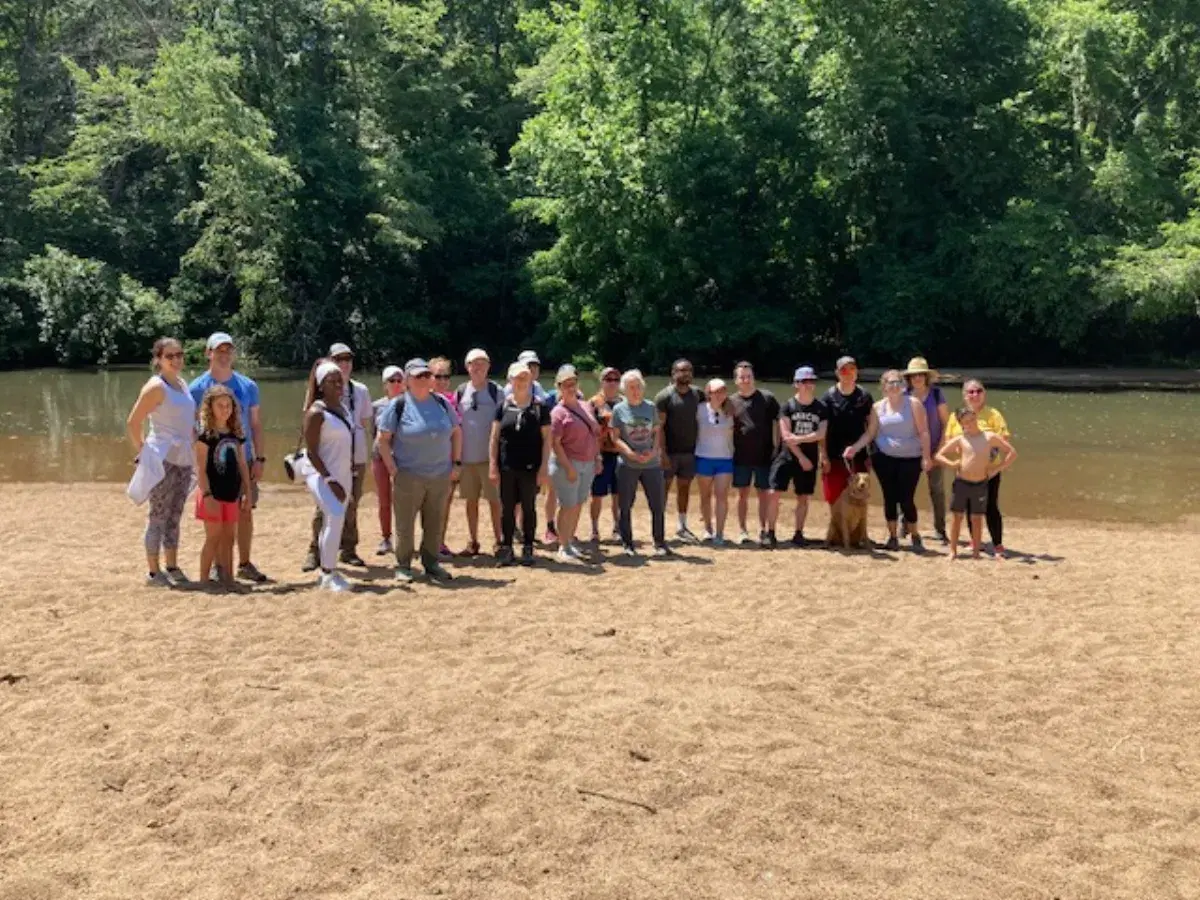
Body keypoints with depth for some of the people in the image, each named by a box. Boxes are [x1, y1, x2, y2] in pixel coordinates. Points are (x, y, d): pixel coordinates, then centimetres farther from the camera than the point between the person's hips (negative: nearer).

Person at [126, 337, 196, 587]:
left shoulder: (183, 384, 12)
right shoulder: (156, 386, -10)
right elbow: (132, 423, -11)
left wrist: (196, 445, 11)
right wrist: (142, 453, -5)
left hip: (184, 459, 7)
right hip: (163, 460, -7)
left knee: (174, 516, 13)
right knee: (159, 516, -1)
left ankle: (172, 567, 20)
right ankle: (153, 572, 6)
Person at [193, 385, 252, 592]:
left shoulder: (236, 434, 10)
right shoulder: (205, 435, -8)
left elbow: (242, 464, 14)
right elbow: (201, 468, -11)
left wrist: (247, 491, 10)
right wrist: (207, 494, -18)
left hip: (232, 494, 6)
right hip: (213, 494, -6)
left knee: (229, 538, 9)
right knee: (213, 538, -3)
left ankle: (227, 578, 15)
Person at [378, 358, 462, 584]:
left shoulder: (442, 402, 6)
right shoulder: (398, 405, -5)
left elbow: (457, 432, 15)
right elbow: (383, 440, -3)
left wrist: (456, 463, 8)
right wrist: (393, 470, -8)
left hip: (441, 476, 4)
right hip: (408, 478, -3)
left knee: (434, 524, 10)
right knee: (405, 525, 1)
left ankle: (431, 563, 24)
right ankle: (403, 566, 15)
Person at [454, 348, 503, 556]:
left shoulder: (496, 391, -2)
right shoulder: (461, 392, 6)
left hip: (490, 456, -3)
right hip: (467, 457, 3)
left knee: (494, 500, 1)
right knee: (471, 500, 9)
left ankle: (498, 541, 11)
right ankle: (473, 542, 17)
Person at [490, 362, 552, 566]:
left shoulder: (540, 407, 0)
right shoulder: (503, 405, 3)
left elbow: (546, 438, 0)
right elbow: (495, 437, 5)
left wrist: (544, 466, -7)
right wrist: (492, 465, -1)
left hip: (530, 467, -1)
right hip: (507, 467, 1)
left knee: (529, 508, 7)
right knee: (507, 508, 7)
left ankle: (528, 549, 17)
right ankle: (506, 548, 15)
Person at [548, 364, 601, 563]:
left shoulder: (585, 407, 10)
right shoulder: (558, 411, -11)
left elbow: (594, 434, 17)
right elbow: (555, 443, -15)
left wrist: (597, 458, 11)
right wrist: (568, 467, -19)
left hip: (587, 464, 7)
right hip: (568, 464, -6)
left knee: (578, 505, 12)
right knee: (568, 506, -3)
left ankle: (570, 542, 24)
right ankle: (563, 548, 6)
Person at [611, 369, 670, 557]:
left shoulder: (650, 407, 8)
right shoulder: (619, 409, 0)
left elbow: (657, 432, 9)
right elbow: (615, 437, -3)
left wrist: (654, 451, -9)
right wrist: (631, 453, -17)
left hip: (652, 464, 2)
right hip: (627, 465, -2)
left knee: (658, 506, 2)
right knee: (626, 506, 4)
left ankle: (659, 543, 15)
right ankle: (627, 544, 16)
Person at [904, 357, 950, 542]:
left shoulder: (936, 394, -3)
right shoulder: (905, 396, 2)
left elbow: (946, 422, -1)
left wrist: (941, 447, -7)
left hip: (932, 449, -2)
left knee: (937, 488, 1)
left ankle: (940, 529, 9)